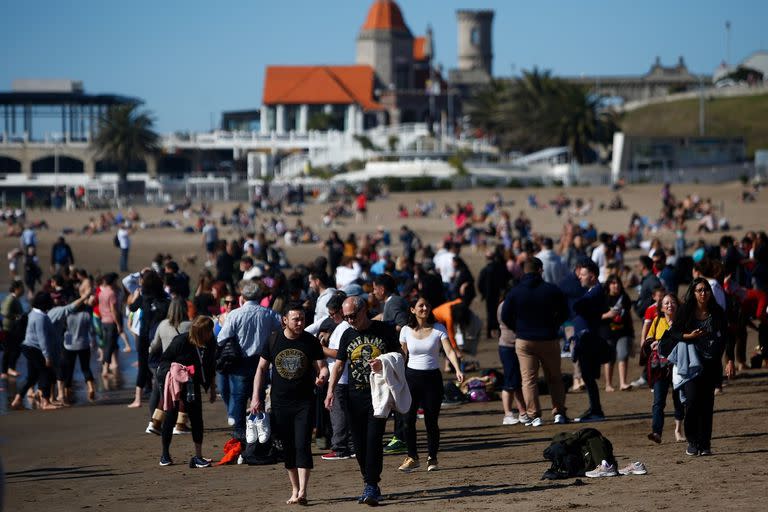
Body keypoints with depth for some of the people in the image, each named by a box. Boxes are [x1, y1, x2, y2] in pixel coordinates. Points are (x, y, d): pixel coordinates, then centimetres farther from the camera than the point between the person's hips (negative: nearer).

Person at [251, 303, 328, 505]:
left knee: (302, 445, -13)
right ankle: (295, 490, 16)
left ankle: (302, 492, -17)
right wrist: (256, 397, 3)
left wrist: (322, 376, -26)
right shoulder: (273, 341, 2)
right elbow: (261, 368, 9)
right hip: (280, 403, 2)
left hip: (304, 403, -2)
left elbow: (322, 367, -1)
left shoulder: (311, 341, -2)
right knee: (287, 448, 7)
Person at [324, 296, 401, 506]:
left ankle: (371, 486, -13)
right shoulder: (348, 335, 10)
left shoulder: (385, 330, 0)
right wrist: (331, 390, 1)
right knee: (359, 442, 3)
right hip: (356, 396, 4)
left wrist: (383, 364, -16)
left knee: (374, 440, -14)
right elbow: (339, 364, 13)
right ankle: (370, 485, 13)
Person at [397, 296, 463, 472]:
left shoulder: (438, 329, -1)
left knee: (431, 421, 1)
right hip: (412, 377, 1)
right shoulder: (406, 331, 2)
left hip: (433, 378, -1)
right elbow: (402, 357, 7)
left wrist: (457, 370, -28)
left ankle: (432, 458, 16)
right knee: (408, 419, -7)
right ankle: (412, 457, 7)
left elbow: (449, 351, -11)